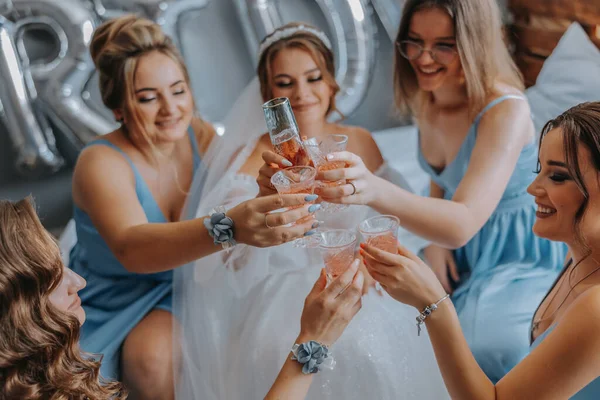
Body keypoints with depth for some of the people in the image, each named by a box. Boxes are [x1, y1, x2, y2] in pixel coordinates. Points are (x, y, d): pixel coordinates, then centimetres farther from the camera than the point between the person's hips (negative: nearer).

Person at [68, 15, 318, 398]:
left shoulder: (200, 135, -6)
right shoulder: (101, 163, -21)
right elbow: (131, 248, -39)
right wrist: (228, 227, -56)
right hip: (115, 307, -3)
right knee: (157, 361, -30)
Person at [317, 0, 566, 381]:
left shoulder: (507, 110, -27)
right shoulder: (427, 99, -4)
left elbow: (464, 224, -41)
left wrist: (375, 189, -58)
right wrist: (434, 240, -7)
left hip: (520, 261, -7)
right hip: (459, 258, 7)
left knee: (492, 349, -32)